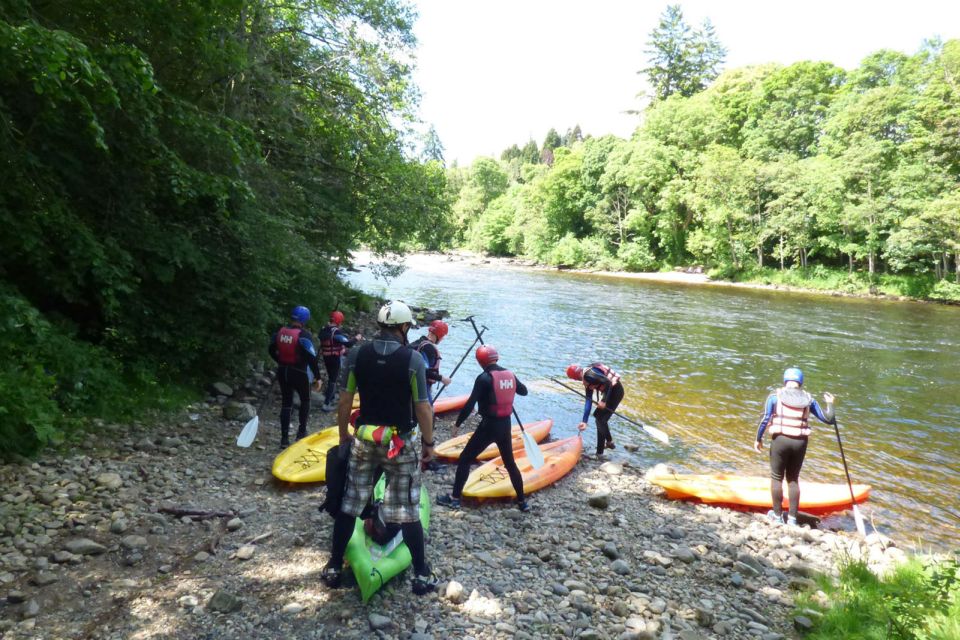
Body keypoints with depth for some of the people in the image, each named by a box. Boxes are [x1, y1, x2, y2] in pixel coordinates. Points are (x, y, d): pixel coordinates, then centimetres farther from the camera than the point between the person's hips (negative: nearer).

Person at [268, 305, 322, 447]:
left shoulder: (280, 332, 1)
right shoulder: (304, 335, -18)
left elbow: (271, 350, 13)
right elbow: (312, 358, -19)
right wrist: (317, 377, -12)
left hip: (283, 372, 5)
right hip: (299, 373, -5)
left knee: (286, 403, 12)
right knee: (305, 400, 18)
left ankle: (284, 438, 10)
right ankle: (301, 432, 20)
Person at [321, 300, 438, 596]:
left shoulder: (356, 355, -5)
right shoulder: (413, 359, -14)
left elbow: (344, 401, 0)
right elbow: (423, 408, -12)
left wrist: (343, 435, 14)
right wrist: (429, 442, 1)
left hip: (364, 440, 3)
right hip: (401, 443, -2)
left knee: (349, 504, 15)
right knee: (407, 510, 7)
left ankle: (333, 568, 26)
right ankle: (422, 575, 17)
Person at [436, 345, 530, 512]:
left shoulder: (484, 378, -15)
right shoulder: (510, 374, 3)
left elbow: (470, 404, -19)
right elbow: (524, 391, 22)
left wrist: (457, 424, -9)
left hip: (488, 426, -6)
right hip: (505, 425, 6)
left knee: (465, 460, 6)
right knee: (510, 463, 20)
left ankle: (454, 498, 8)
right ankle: (522, 501, 26)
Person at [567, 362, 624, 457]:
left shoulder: (588, 375, -18)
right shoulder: (586, 380, 13)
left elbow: (607, 382, -26)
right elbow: (588, 400, 11)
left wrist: (604, 400, -20)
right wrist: (584, 421, 9)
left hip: (615, 392, -9)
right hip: (612, 392, 9)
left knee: (601, 419, -4)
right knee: (601, 418, 20)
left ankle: (600, 453, 2)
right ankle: (609, 442, 36)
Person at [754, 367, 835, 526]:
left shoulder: (775, 396, 0)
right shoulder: (808, 399, 7)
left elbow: (765, 419, -8)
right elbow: (828, 419, 8)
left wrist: (758, 439, 3)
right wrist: (830, 404, 24)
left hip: (780, 440, -3)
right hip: (800, 442, 3)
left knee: (776, 477, 13)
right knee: (793, 479, 17)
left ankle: (777, 515, 19)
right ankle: (792, 517, 20)